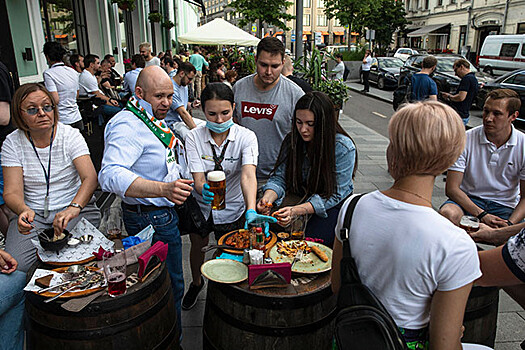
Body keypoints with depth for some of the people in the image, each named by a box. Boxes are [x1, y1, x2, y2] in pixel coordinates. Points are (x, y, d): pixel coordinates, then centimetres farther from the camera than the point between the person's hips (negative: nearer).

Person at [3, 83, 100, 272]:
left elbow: (90, 178, -18)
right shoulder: (12, 143, 1)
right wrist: (24, 211, -31)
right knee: (16, 266, -19)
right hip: (33, 213, 2)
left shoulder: (70, 135, -4)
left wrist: (74, 208, -38)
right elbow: (12, 191, -7)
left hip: (76, 208, -1)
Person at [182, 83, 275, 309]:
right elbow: (197, 178, -24)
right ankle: (196, 283, 54)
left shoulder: (246, 137, -20)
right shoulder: (194, 137, -17)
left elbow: (248, 175, -35)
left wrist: (251, 210, -52)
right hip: (201, 206, 2)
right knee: (198, 248, 23)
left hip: (232, 208, -1)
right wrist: (204, 189, -49)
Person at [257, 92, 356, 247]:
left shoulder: (344, 148, -18)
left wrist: (296, 210, -32)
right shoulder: (292, 141, -5)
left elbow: (334, 195, -20)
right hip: (298, 198, 4)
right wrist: (267, 198, -27)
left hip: (331, 206, -4)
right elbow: (279, 178, -3)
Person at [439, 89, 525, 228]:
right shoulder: (466, 139, -9)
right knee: (447, 213, -35)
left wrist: (509, 225, -18)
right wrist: (482, 215, -22)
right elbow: (451, 188, -12)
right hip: (467, 200, -1)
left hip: (505, 206, 1)